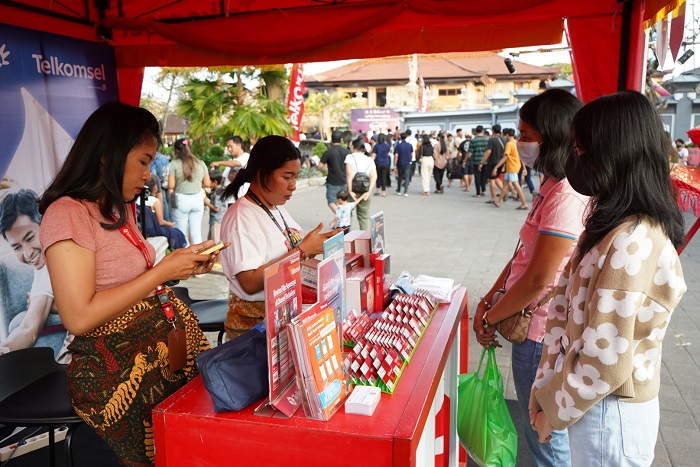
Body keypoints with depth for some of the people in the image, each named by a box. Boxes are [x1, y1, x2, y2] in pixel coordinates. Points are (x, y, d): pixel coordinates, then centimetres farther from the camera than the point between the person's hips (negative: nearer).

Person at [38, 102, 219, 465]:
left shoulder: (119, 211, 14)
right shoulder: (67, 214, -15)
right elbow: (79, 317, -22)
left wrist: (185, 267, 2)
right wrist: (163, 271, -18)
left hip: (168, 347, 8)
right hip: (119, 375, -8)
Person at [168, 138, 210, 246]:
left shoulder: (174, 164, -6)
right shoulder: (200, 163, 3)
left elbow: (171, 186, -6)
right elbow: (207, 184, 7)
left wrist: (171, 202, 6)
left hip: (181, 199, -3)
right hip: (198, 199, 3)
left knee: (181, 233, 7)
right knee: (196, 233, 9)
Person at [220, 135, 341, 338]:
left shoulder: (277, 208, 11)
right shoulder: (241, 217, -16)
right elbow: (250, 283, -24)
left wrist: (315, 247, -1)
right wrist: (303, 250, -22)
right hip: (255, 322, -8)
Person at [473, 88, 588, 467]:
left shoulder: (567, 193, -23)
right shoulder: (553, 186, 10)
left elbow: (539, 279, -24)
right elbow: (523, 254, 12)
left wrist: (489, 319, -11)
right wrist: (488, 301, 7)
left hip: (540, 334, -9)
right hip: (532, 325, 9)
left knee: (544, 433, 10)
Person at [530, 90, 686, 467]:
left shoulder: (633, 242, -26)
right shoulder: (615, 226, 5)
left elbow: (606, 359, -25)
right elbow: (568, 311, 4)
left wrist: (554, 411, -9)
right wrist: (546, 390, 3)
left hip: (607, 412, -8)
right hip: (596, 403, 8)